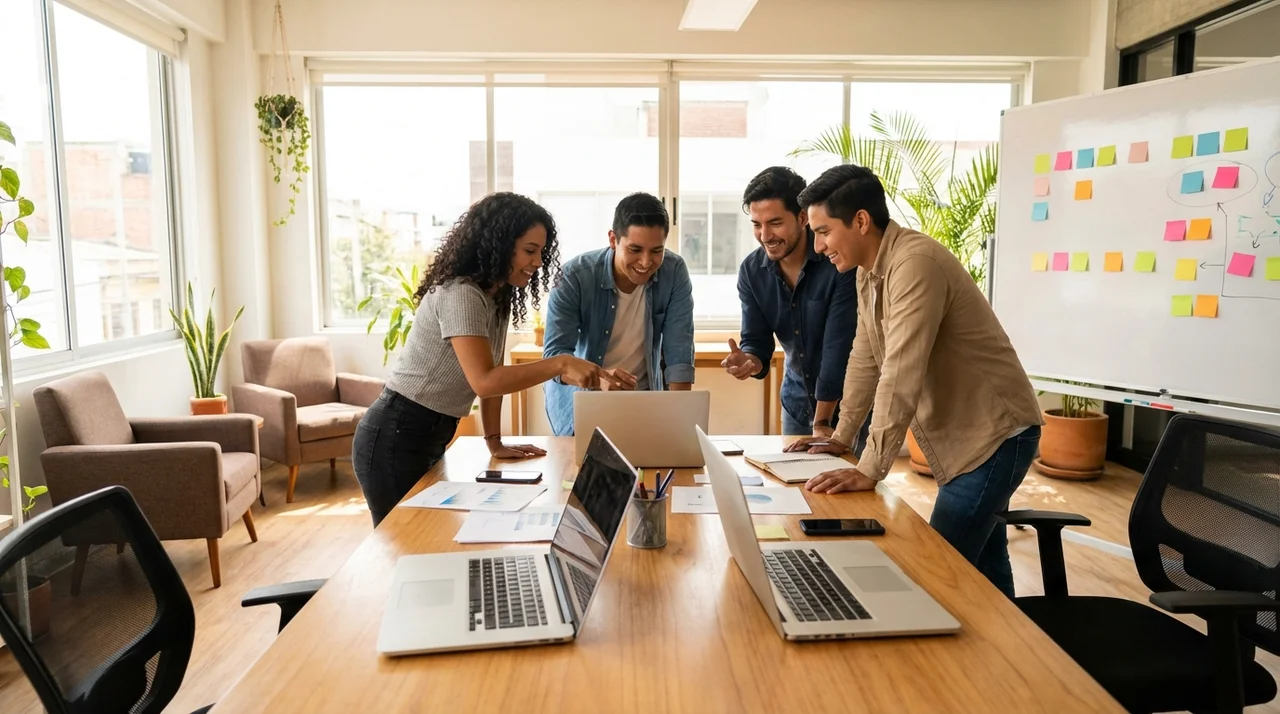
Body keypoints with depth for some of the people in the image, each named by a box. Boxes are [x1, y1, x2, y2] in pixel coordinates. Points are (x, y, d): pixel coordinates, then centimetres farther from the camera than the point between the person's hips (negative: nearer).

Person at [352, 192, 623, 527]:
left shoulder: (499, 295, 7)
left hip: (432, 437, 9)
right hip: (396, 438, -9)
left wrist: (494, 442, 3)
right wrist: (561, 364, -38)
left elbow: (494, 375, 7)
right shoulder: (460, 295, -23)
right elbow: (484, 381, -33)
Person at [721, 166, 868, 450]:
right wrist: (750, 361, -32)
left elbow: (839, 345, -25)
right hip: (797, 399, 4)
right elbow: (756, 341, -7)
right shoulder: (751, 270, -9)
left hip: (848, 400, -4)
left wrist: (822, 422, -23)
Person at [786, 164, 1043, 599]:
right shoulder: (868, 271, 4)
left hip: (994, 433, -9)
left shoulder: (914, 263, -25)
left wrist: (869, 470, -28)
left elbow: (901, 376, -30)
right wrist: (841, 437, 12)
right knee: (981, 565, 18)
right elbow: (865, 359, 12)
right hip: (962, 434, 9)